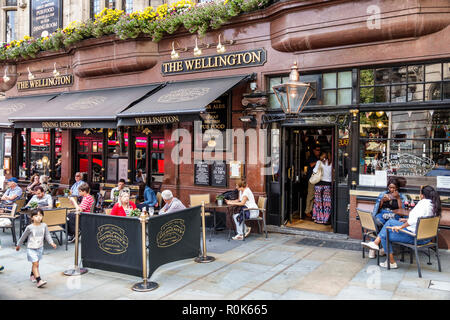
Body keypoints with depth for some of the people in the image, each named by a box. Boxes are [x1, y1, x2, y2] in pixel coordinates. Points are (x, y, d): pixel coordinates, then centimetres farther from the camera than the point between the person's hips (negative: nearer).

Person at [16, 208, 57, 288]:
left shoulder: (44, 226, -7)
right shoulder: (30, 227, -14)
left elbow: (47, 235, 0)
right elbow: (23, 237, 0)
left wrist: (51, 243, -15)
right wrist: (18, 245, 11)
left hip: (40, 248, 4)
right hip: (31, 248, -4)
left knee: (35, 263, 19)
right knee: (35, 264, -12)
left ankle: (32, 275, 43)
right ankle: (39, 281, -14)